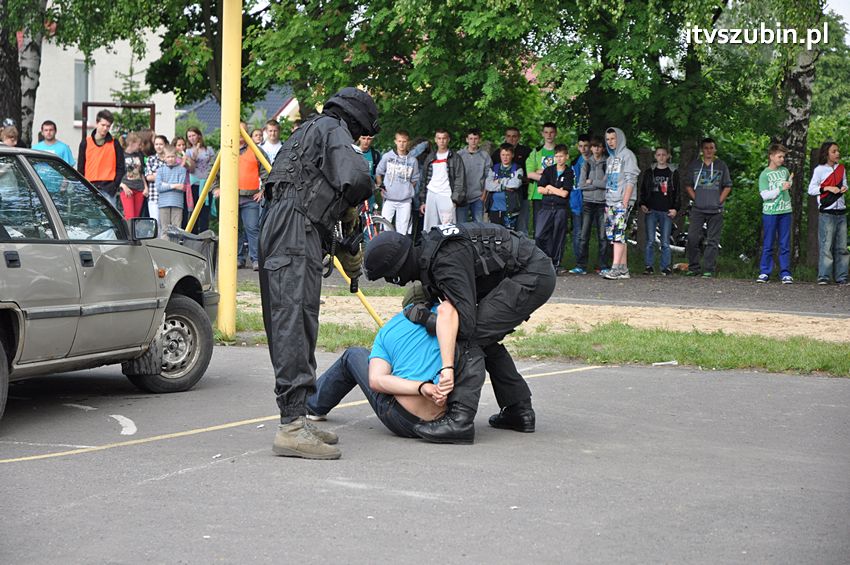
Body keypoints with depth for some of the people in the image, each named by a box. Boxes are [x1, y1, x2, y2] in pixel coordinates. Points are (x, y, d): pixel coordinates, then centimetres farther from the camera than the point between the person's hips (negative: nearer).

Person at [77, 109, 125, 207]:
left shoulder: (115, 144, 5)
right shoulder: (86, 143, 7)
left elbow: (120, 168, 5)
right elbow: (80, 168, 9)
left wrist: (114, 186, -7)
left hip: (108, 190, -1)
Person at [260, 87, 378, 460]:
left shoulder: (308, 132, 31)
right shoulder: (334, 130, 2)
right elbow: (356, 179, -17)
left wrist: (343, 248, 29)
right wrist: (350, 208, 5)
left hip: (278, 233, 10)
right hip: (296, 234, -10)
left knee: (292, 327, 11)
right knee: (294, 326, -15)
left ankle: (295, 420, 14)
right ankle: (292, 426, -20)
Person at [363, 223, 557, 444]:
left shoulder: (447, 262, -25)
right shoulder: (426, 248, 6)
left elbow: (464, 323, -28)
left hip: (533, 275, -10)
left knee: (471, 338, -16)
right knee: (485, 338, 20)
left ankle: (460, 419, -23)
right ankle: (520, 411, 25)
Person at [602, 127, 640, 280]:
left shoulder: (627, 155, -3)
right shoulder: (610, 158, 22)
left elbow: (630, 180, -10)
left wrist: (625, 202, -17)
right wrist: (607, 203, 13)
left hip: (623, 200, -8)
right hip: (610, 201, 8)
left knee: (618, 233, -15)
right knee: (611, 232, 5)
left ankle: (616, 268, -20)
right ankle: (623, 269, 9)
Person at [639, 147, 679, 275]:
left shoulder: (672, 173, 9)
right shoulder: (649, 172, 12)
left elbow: (677, 193, 9)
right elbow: (643, 190, 15)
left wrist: (675, 208, -1)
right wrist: (642, 204, 0)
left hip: (667, 212, -1)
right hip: (651, 211, 1)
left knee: (665, 242, -1)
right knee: (650, 241, -3)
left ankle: (666, 267, 4)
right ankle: (649, 266, 2)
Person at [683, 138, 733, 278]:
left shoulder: (721, 166, 8)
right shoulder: (695, 165, 9)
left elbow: (728, 186, 10)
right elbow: (687, 185, 12)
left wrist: (720, 201, 0)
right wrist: (695, 199, 2)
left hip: (715, 209, 0)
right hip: (698, 209, 0)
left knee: (712, 240, 1)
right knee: (692, 238, -7)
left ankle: (708, 270, 4)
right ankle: (693, 267, 3)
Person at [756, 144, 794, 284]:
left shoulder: (785, 171, 11)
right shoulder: (764, 174, -3)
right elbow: (764, 194, -13)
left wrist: (790, 182, 12)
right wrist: (781, 189, -16)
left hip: (785, 212, 4)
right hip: (770, 213, -4)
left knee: (785, 244, 3)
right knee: (768, 244, 1)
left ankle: (785, 273, 5)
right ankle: (764, 272, 6)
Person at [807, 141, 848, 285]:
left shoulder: (841, 168, 13)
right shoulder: (819, 170, -3)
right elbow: (811, 189, -4)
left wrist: (844, 188, 3)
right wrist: (828, 188, -16)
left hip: (841, 212, 6)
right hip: (827, 212, -6)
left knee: (842, 247, 4)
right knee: (826, 246, -9)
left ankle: (841, 277, 7)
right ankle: (823, 277, -6)